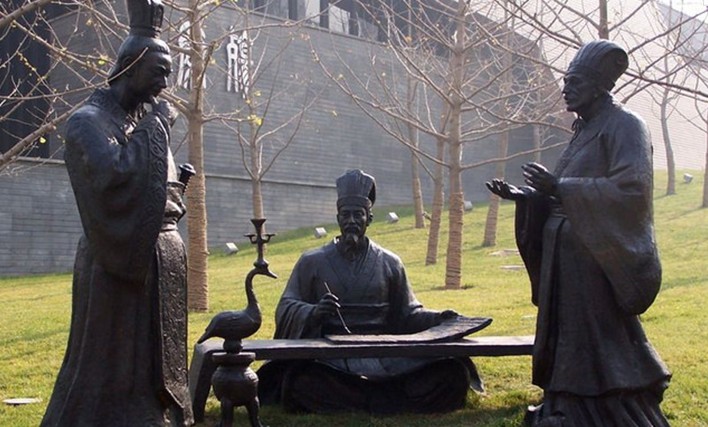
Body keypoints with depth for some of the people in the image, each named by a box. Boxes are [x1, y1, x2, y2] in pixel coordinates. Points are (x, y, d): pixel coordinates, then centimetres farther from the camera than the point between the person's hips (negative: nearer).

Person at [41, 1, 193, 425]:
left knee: (157, 365, 13)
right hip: (119, 263, -8)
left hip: (161, 260, 8)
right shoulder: (87, 121, -10)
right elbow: (116, 173, -24)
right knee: (111, 370, -3)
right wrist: (155, 129, -14)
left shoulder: (146, 121, 13)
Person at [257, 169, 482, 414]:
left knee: (453, 371, -21)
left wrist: (436, 318, -3)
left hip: (385, 359, 2)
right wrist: (313, 312, -18)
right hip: (331, 359, -2)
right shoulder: (312, 262, 10)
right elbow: (286, 308, 4)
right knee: (301, 381, -38)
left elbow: (406, 314, 16)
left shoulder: (389, 264, 15)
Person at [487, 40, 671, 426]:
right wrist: (524, 197, 5)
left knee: (600, 347, -5)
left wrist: (560, 186, -23)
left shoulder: (624, 126, -9)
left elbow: (632, 189, -22)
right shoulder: (584, 130, 17)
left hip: (598, 258, -9)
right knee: (567, 344, 11)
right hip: (567, 256, 9)